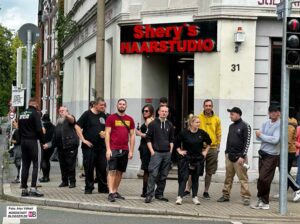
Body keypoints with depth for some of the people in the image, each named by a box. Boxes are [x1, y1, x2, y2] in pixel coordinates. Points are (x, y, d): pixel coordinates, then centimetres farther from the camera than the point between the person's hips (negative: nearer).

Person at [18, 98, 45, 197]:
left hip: (23, 141, 7)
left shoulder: (22, 114, 12)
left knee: (25, 165, 10)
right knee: (36, 165, -4)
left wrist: (22, 139, 16)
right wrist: (43, 141, -7)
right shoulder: (35, 113, -10)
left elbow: (19, 129, 15)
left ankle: (24, 189, 9)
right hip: (33, 141, -7)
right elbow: (39, 129, -16)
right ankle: (33, 188, -12)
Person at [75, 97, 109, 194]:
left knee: (102, 167, 5)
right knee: (89, 167, 0)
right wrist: (83, 139, -11)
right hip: (89, 146, -4)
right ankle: (89, 187, 11)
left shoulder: (103, 115, 12)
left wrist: (105, 133, 1)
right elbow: (77, 126, -7)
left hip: (101, 146, 5)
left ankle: (103, 187, 15)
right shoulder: (87, 114, -4)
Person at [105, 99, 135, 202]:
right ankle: (111, 193, -11)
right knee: (112, 171, -8)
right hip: (113, 149, -4)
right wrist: (108, 149, -11)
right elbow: (107, 134, -3)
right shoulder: (111, 118, 0)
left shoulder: (130, 119, 11)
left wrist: (131, 151, 6)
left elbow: (132, 135, 12)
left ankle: (115, 191, 16)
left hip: (125, 150, 4)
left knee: (120, 172, 8)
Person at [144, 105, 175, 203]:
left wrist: (171, 151, 7)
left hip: (167, 153, 4)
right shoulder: (153, 124, 0)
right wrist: (152, 151, -8)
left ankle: (159, 194, 16)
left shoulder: (170, 125, 12)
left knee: (164, 175, 7)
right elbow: (148, 138, 0)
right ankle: (149, 195, -10)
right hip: (156, 153, -4)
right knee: (153, 174, -11)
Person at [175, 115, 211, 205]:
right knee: (183, 177, -7)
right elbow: (177, 143, 4)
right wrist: (179, 151, -1)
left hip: (198, 159, 3)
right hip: (186, 159, -3)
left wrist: (205, 151, 11)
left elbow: (209, 142, 15)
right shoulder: (184, 133, -9)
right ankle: (180, 197, -8)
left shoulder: (202, 133, -1)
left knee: (195, 178, 9)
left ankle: (195, 197, 16)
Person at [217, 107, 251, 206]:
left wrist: (242, 156, -15)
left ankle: (246, 197, -4)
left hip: (239, 157, -7)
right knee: (228, 177, 9)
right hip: (229, 156, 7)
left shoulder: (245, 126, -5)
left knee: (243, 178, -7)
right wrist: (227, 153, 15)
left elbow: (247, 142, -10)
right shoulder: (231, 126, 17)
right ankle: (226, 195, 16)